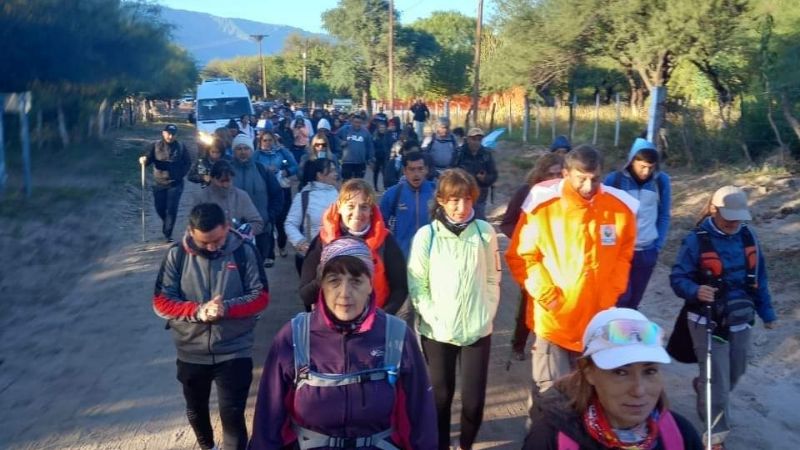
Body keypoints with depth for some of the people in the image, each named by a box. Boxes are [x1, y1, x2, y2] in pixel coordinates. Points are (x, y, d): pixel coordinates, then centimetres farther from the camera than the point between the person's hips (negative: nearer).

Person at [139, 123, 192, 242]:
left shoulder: (181, 147, -1)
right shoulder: (155, 145, -1)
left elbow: (188, 163, 5)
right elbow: (148, 158, -8)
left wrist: (180, 175, -4)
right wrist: (144, 159, -31)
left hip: (175, 184, -1)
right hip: (159, 184, 1)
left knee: (172, 209, -6)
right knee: (160, 208, 9)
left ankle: (168, 233, 2)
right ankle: (166, 224, 39)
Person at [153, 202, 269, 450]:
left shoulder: (245, 252, -10)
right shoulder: (176, 255, -7)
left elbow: (261, 297, -9)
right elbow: (161, 303, -7)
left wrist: (227, 308, -26)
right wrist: (198, 311, -24)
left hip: (235, 352, -3)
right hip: (191, 352, 3)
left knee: (233, 415, -4)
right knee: (196, 409, 24)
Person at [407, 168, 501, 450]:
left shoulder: (485, 232, -2)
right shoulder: (426, 235, -7)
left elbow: (492, 280, 5)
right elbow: (417, 285, -4)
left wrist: (486, 316, -2)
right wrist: (434, 320, -11)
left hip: (477, 330, 1)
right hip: (437, 332, -1)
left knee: (474, 399, 4)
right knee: (441, 395, 10)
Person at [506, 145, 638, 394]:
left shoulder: (621, 207, -4)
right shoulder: (542, 206, -12)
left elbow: (624, 256, 12)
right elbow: (520, 256, -4)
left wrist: (611, 296, 4)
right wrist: (545, 293, -11)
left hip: (597, 321, 3)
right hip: (553, 319, -3)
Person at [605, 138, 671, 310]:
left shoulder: (662, 181, -3)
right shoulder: (615, 179, -8)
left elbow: (664, 216, 8)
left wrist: (658, 245, 3)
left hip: (647, 251, 2)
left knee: (634, 301, 11)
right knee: (621, 298, -3)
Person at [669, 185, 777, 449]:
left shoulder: (748, 236, 0)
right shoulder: (696, 241, -17)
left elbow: (758, 277, 11)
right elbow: (677, 278, -15)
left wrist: (766, 312, 15)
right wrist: (695, 290, -36)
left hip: (740, 320, 6)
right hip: (707, 321, -6)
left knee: (736, 371, 21)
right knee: (718, 379, -2)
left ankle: (704, 389, 52)